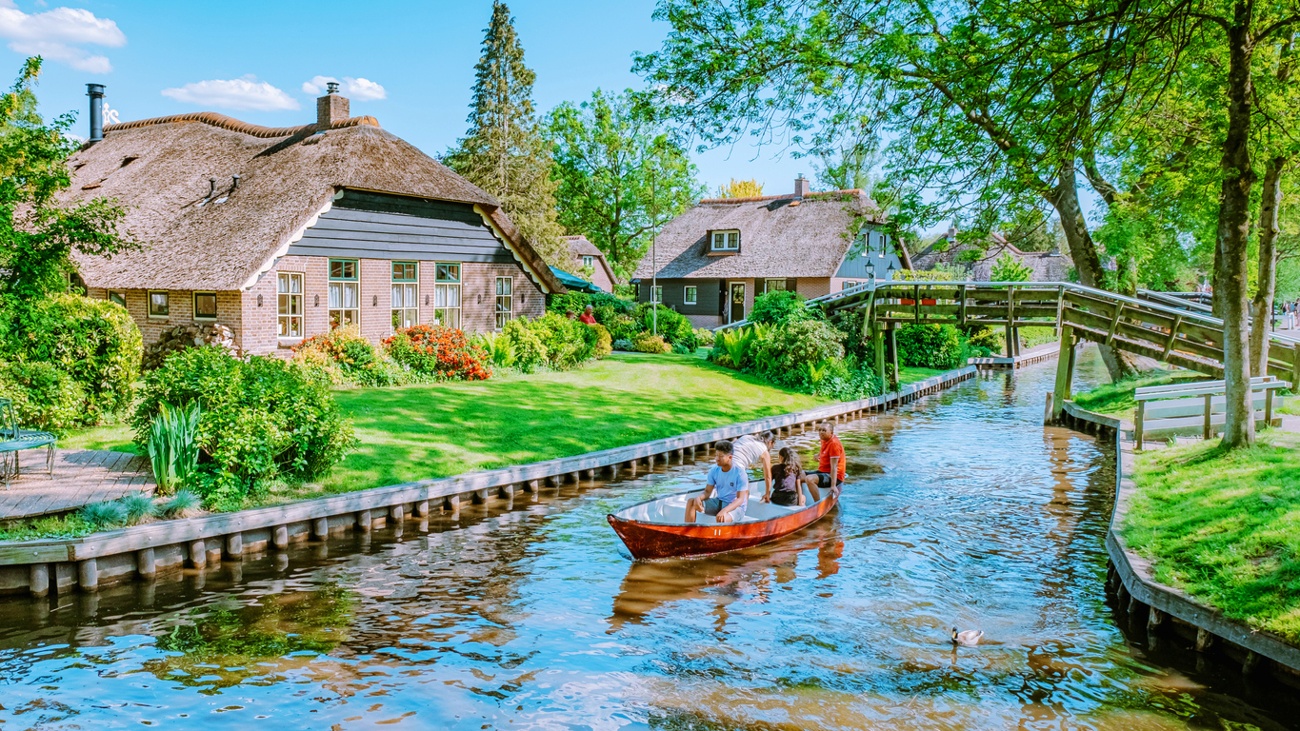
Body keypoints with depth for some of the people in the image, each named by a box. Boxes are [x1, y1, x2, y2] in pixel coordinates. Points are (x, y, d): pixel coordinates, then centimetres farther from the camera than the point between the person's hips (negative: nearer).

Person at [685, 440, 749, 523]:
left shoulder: (740, 473, -19)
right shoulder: (714, 470, -3)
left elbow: (740, 499, -23)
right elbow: (707, 492, 2)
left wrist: (724, 510, -40)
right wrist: (698, 497, -23)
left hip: (736, 506, -6)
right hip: (719, 502, 6)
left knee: (723, 518, -40)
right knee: (691, 502, -10)